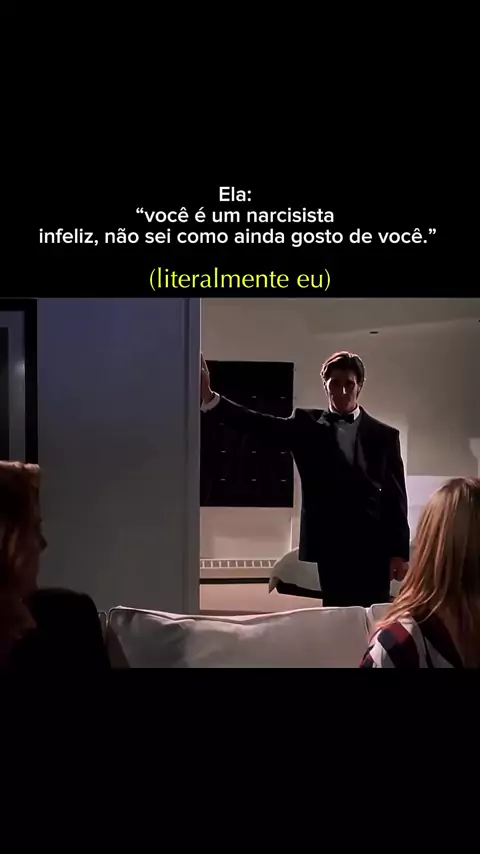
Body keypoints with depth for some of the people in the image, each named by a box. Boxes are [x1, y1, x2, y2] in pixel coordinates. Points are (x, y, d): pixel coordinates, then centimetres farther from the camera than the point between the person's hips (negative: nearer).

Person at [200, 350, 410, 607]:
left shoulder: (384, 435, 7)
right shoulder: (307, 425, 6)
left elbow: (395, 497, 5)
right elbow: (260, 425, -9)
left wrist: (400, 552, -1)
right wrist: (209, 397, -22)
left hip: (373, 545, 0)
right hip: (329, 544, 0)